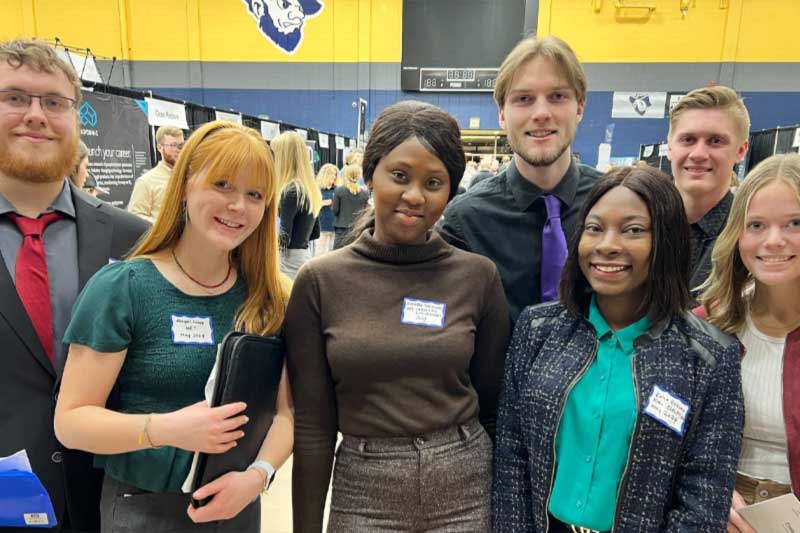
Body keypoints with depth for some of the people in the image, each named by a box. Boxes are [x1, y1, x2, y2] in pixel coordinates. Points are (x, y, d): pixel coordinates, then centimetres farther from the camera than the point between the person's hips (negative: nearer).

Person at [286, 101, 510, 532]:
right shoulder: (320, 281, -9)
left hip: (467, 487, 1)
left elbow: (493, 402, 2)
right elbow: (312, 424, -5)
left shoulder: (478, 276, -7)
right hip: (364, 493, 0)